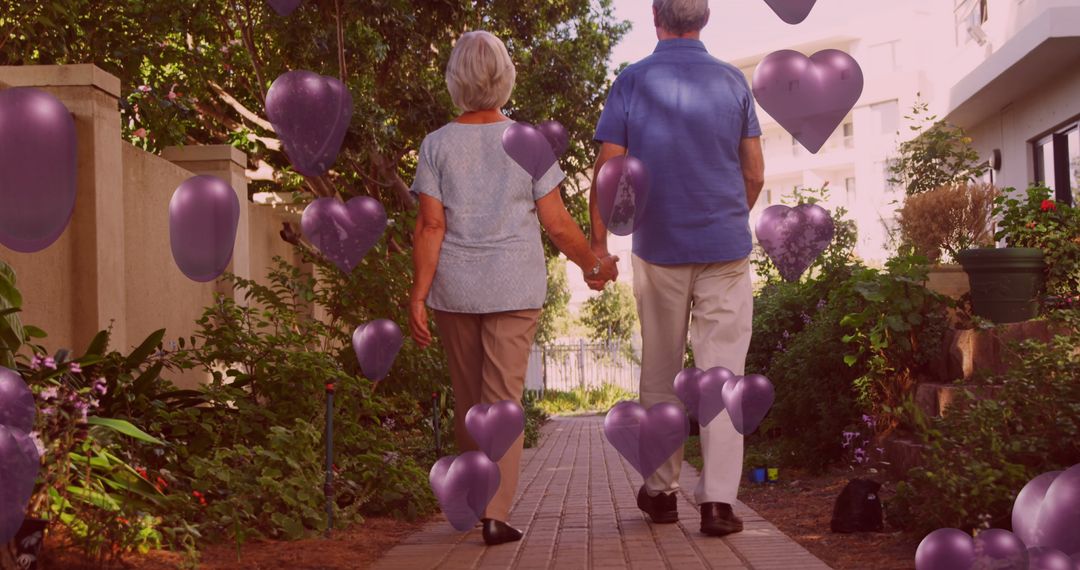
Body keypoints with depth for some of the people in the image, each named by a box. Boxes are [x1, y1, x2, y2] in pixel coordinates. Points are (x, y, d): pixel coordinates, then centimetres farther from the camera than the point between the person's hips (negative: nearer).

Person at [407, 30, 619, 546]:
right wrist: (594, 263, 13)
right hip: (516, 287, -1)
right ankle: (495, 513, -7)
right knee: (503, 399, 0)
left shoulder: (437, 144, -1)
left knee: (468, 398, 14)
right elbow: (557, 223, -2)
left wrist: (418, 296, -5)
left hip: (455, 288, 1)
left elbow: (430, 226, -7)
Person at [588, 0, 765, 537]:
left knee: (660, 373, 12)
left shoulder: (632, 82, -2)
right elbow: (755, 173, 5)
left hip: (658, 249, 0)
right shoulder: (732, 81, 1)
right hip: (725, 249, 0)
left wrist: (598, 240, 5)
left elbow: (608, 171, -5)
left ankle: (660, 490, 21)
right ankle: (718, 498, -6)